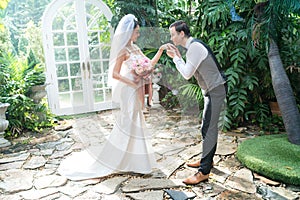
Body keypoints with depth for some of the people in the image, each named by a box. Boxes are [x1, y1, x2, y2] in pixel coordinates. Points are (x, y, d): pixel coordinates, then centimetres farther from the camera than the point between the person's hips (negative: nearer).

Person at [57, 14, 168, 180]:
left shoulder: (135, 48, 11)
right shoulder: (123, 50, -14)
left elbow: (150, 63, 12)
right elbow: (115, 74, -19)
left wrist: (160, 50, 3)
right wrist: (132, 83, -21)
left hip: (136, 90, 9)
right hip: (129, 91, -9)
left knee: (133, 123, 17)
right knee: (128, 123, 0)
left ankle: (126, 159, 34)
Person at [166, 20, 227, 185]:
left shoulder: (195, 47, -19)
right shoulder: (191, 47, 12)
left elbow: (187, 74, -21)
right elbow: (189, 71, 14)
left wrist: (176, 57, -9)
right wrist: (178, 56, 7)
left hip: (215, 91, -10)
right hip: (211, 90, 10)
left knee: (208, 129, -9)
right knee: (209, 127, 17)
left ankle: (204, 172, -2)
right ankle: (207, 160, 31)